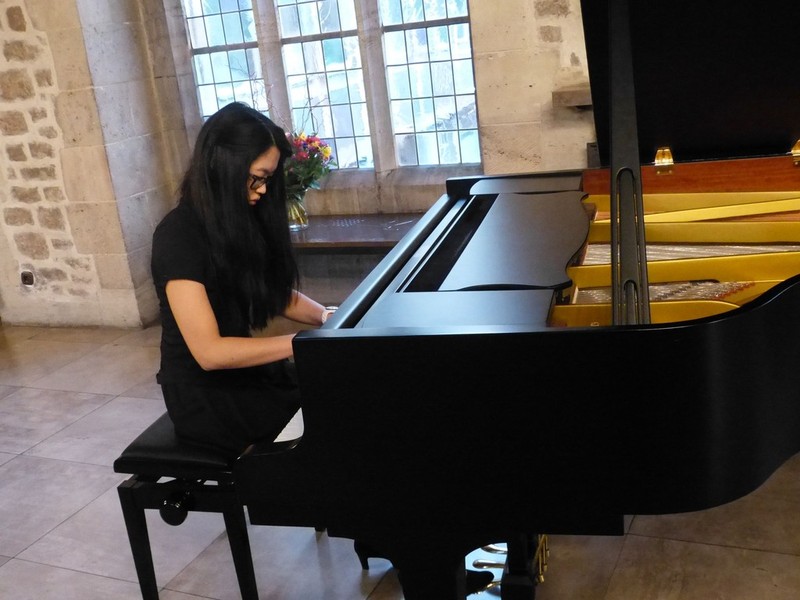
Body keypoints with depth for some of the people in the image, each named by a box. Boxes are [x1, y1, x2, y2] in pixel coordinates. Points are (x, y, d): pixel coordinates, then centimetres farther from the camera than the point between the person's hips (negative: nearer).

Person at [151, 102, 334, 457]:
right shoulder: (178, 236, -22)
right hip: (205, 393, -7)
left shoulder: (241, 221, 2)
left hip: (244, 368, 8)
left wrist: (329, 318, -7)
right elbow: (209, 351, -26)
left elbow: (277, 294, 11)